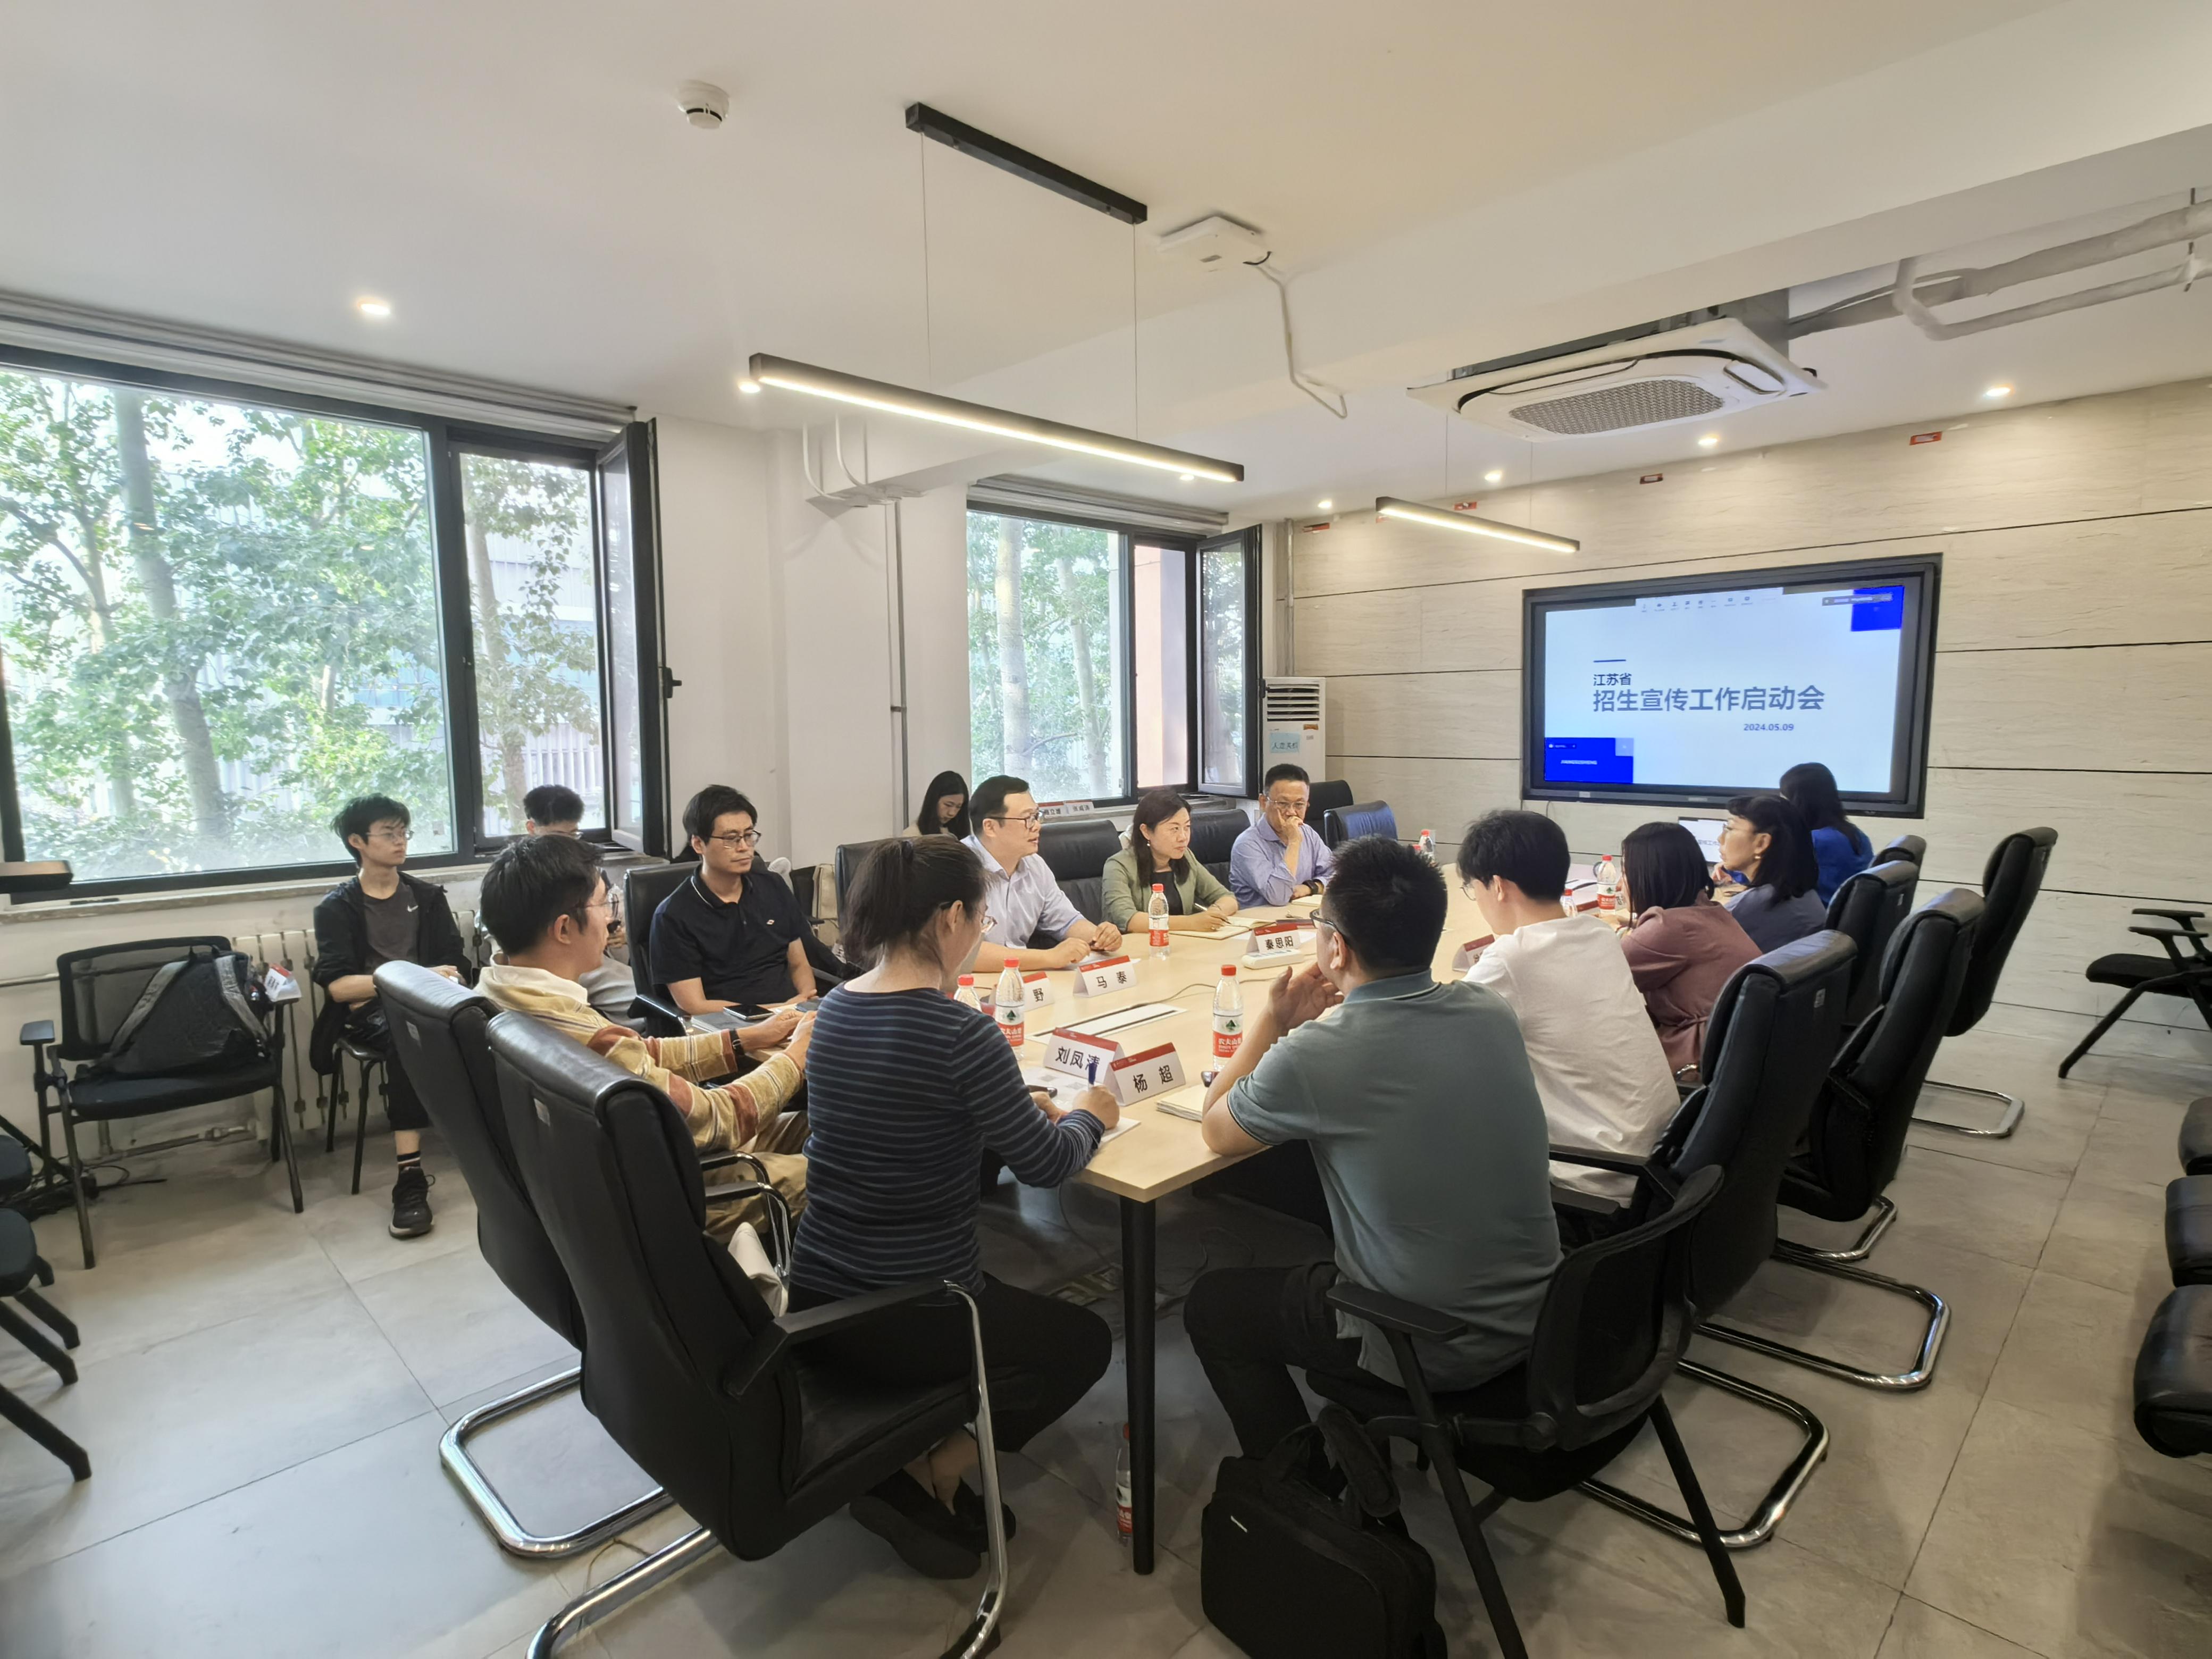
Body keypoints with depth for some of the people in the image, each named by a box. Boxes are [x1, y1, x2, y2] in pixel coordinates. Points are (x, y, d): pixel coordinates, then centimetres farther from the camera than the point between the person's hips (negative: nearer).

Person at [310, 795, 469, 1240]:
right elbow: (337, 985, -6)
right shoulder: (337, 907, 6)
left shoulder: (427, 896, 16)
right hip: (368, 1011, -2)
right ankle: (410, 1177, -37)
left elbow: (456, 963, 10)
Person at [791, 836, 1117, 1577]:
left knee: (1008, 1301, 33)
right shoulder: (959, 1032, -24)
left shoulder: (834, 1010, 0)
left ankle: (909, 1462, 17)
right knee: (1084, 1340, 19)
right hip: (910, 1322, -7)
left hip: (813, 1300, 7)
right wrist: (1087, 1116, 6)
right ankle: (936, 1473, 6)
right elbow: (1045, 1165, -15)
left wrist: (1013, 1103, 10)